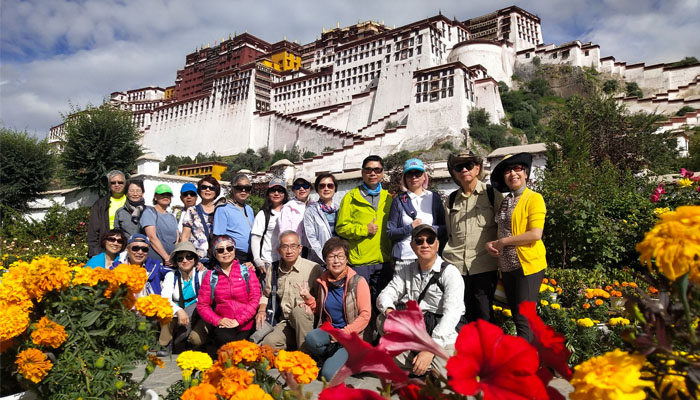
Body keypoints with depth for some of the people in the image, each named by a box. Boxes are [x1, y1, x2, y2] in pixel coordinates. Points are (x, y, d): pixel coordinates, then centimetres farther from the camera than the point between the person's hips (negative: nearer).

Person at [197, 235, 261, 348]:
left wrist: (238, 320, -11)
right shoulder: (210, 276, 9)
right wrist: (218, 321, -11)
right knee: (224, 339, -30)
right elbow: (202, 305, 6)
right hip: (223, 326, 1)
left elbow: (255, 299, -1)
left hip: (245, 325, -1)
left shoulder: (246, 271, 6)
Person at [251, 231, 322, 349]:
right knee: (269, 342, -26)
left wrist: (309, 300, -22)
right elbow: (266, 294, 24)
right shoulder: (273, 269, 10)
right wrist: (261, 311, 7)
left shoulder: (314, 268, -6)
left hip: (309, 320, -3)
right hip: (285, 323, 3)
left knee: (297, 311, -36)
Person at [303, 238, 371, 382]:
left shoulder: (358, 282, -9)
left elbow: (365, 315, -10)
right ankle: (336, 357, -2)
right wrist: (310, 300, -1)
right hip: (328, 331, 4)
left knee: (329, 374, -23)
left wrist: (344, 332, -19)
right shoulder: (324, 281, 6)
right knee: (310, 339, -31)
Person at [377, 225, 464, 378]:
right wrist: (389, 311, -25)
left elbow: (451, 314, -19)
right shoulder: (407, 271, 7)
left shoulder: (450, 273, -10)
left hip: (443, 339, -5)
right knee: (382, 320, -20)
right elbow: (385, 295, 0)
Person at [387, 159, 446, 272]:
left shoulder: (434, 198, 11)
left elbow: (445, 228, 10)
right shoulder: (399, 201, 8)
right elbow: (390, 232, 4)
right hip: (404, 258, -1)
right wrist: (411, 228, -8)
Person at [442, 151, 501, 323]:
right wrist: (446, 256, 12)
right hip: (456, 268, 4)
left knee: (484, 315, 2)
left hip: (484, 268, -4)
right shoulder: (452, 199, 14)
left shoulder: (492, 194, 2)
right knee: (463, 317, 9)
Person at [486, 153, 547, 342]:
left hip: (528, 265, -7)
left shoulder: (534, 198, -7)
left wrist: (503, 242, -12)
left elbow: (535, 234, -17)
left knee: (524, 319, -7)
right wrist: (491, 244, -1)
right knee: (517, 317, 13)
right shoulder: (504, 201, 13)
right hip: (507, 266, 7)